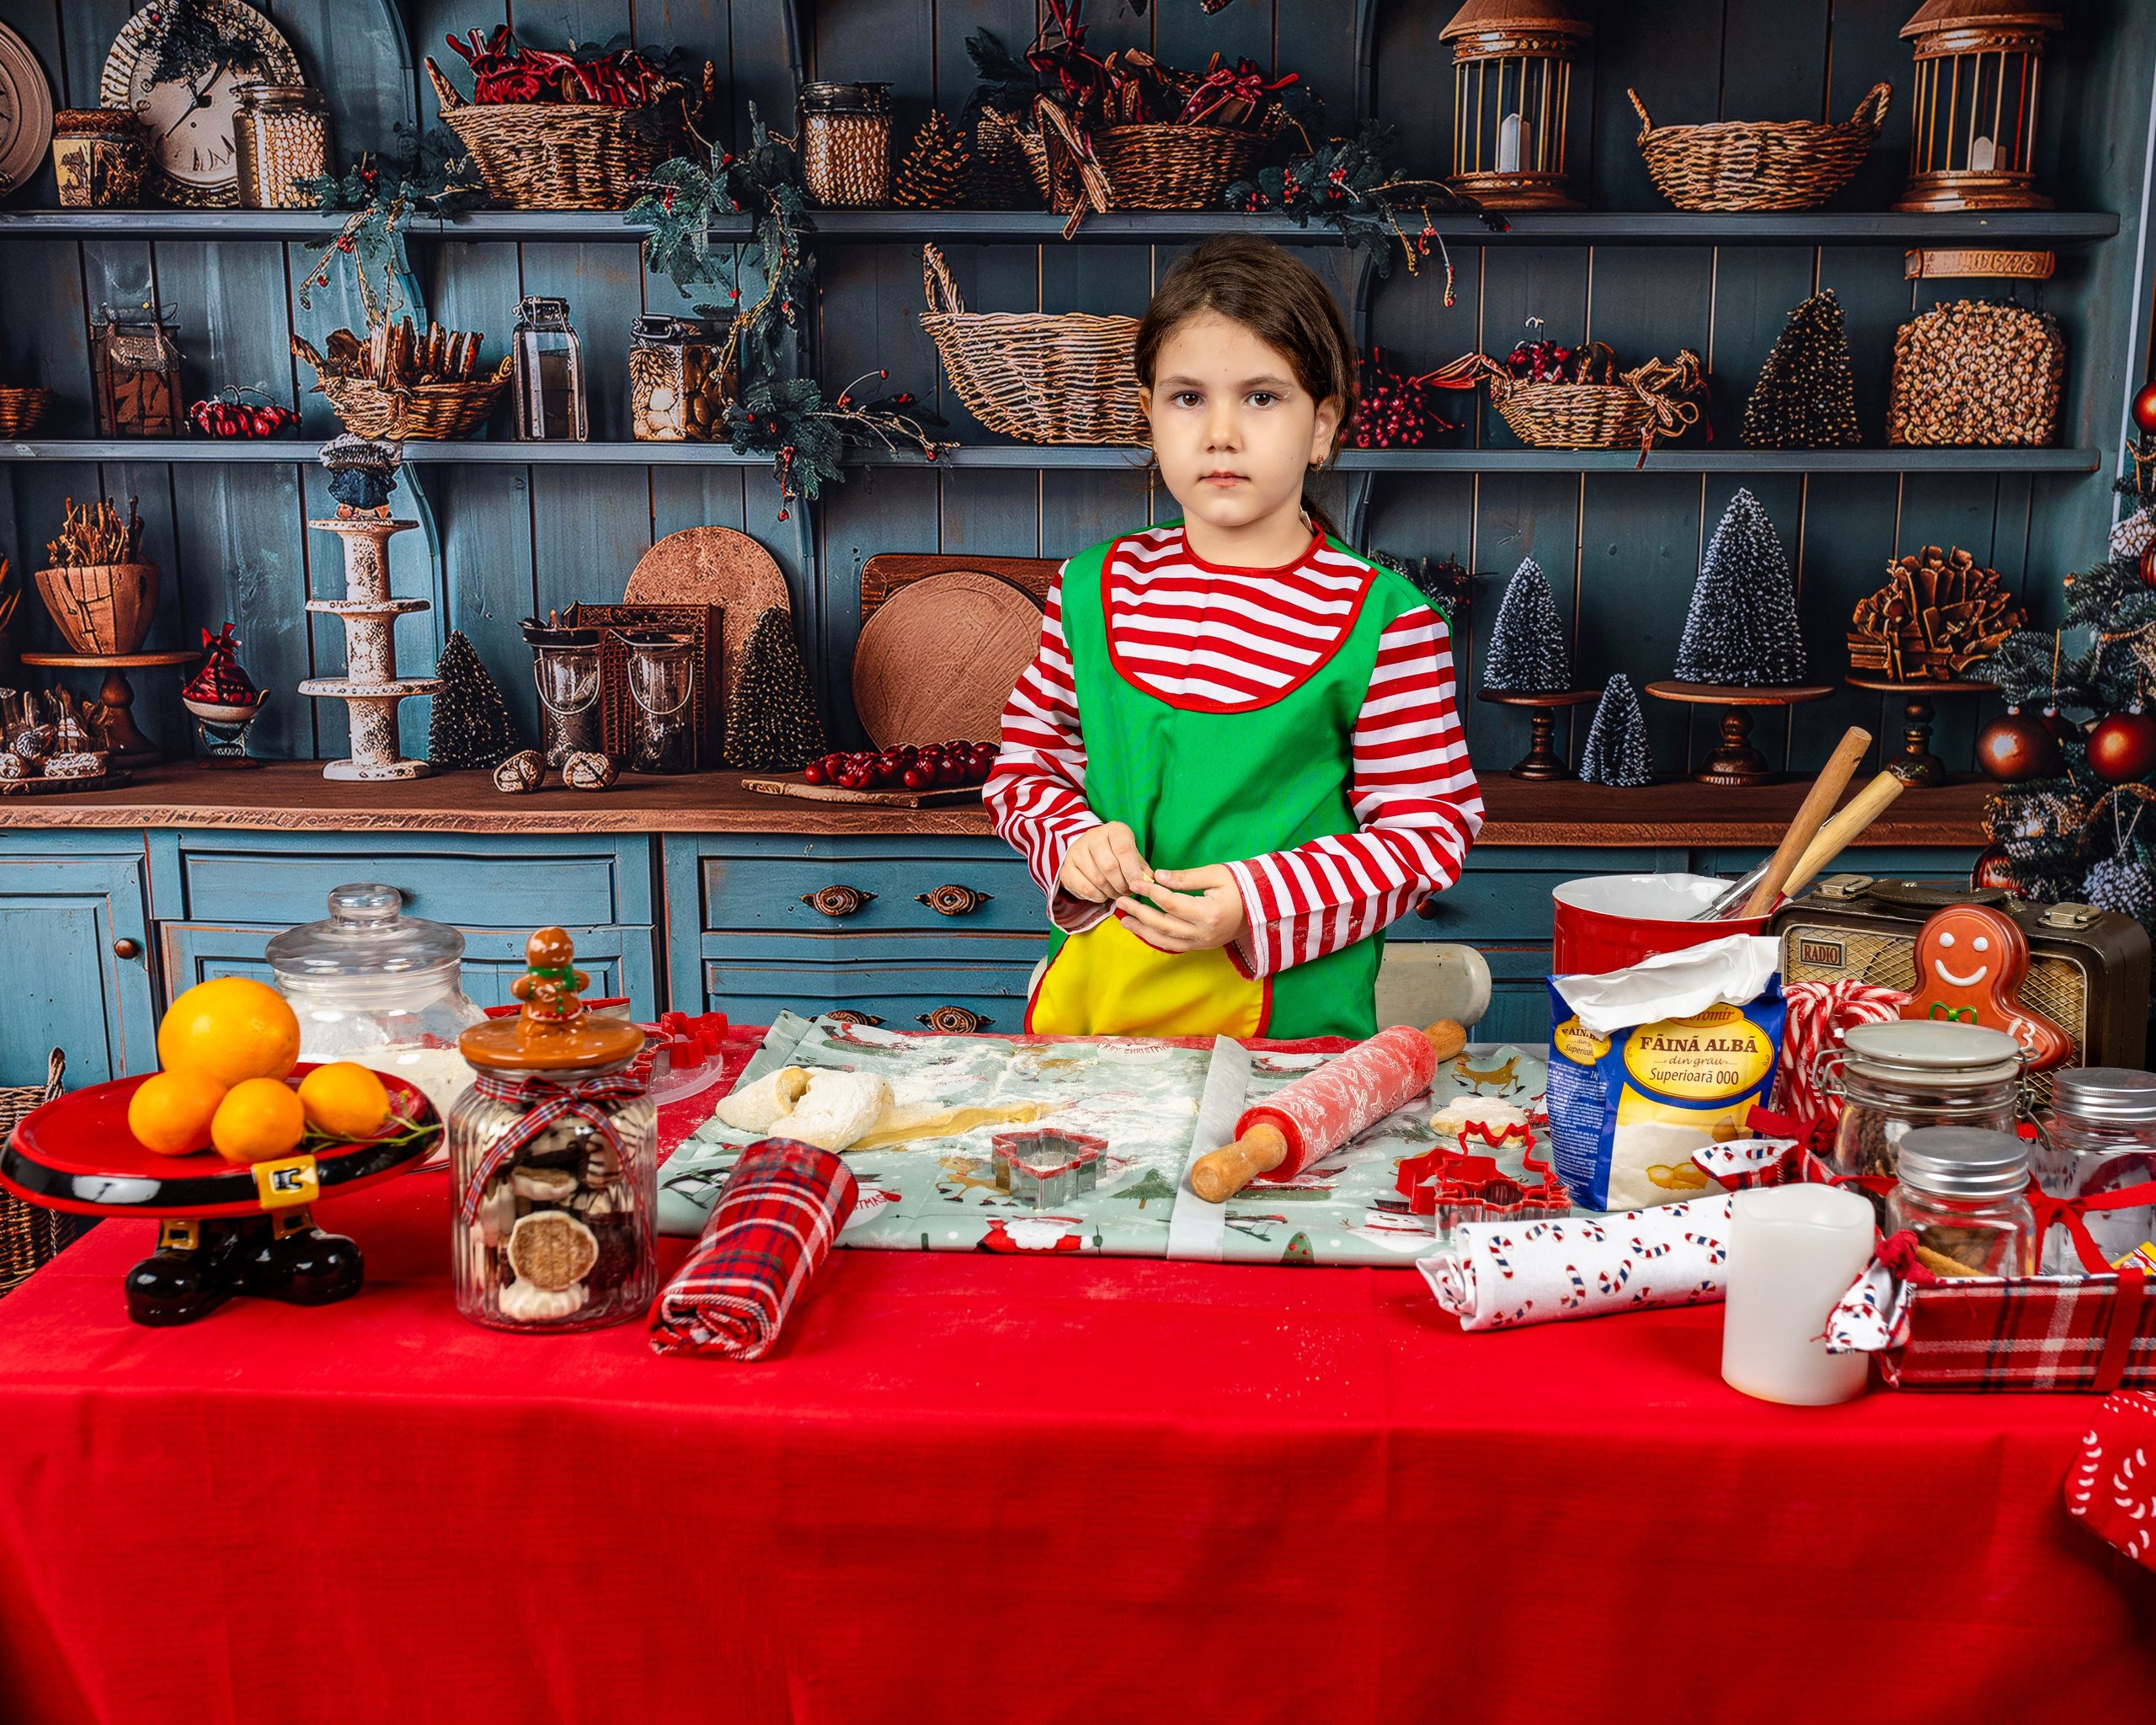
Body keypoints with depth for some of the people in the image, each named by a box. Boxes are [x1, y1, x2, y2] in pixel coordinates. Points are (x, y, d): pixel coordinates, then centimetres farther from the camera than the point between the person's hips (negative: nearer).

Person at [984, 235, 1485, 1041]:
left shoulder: (1384, 619, -9)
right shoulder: (1093, 587, 2)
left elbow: (1430, 828, -7)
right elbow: (1028, 762, 13)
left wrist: (1259, 901, -18)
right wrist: (1072, 840, -9)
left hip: (1291, 1013, -3)